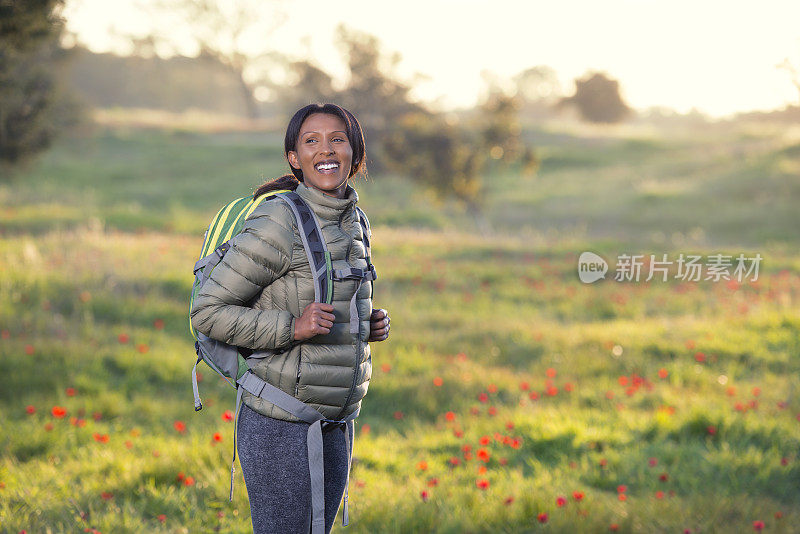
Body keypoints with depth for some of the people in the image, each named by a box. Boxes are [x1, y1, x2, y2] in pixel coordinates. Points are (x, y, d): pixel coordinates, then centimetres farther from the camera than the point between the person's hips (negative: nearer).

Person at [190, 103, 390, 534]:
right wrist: (292, 327, -23)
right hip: (280, 423, -8)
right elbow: (208, 311, -14)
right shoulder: (278, 224, -15)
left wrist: (367, 325, 4)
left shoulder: (351, 222, 10)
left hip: (335, 423, 8)